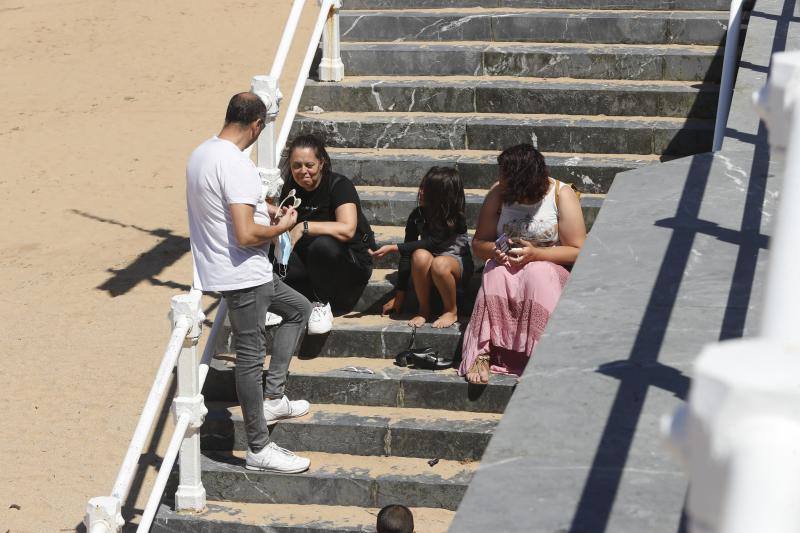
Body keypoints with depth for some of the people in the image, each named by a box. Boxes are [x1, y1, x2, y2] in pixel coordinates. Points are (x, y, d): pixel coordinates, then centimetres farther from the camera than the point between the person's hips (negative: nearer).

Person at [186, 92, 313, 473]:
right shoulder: (236, 164, -23)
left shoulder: (201, 153, 7)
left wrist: (261, 215, 19)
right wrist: (280, 227, -10)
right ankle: (259, 449, 8)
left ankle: (272, 398, 22)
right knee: (250, 357, -1)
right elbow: (246, 235, -27)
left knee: (298, 309, 24)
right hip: (242, 275, -10)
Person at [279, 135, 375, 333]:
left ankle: (322, 305, -17)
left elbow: (347, 229, -32)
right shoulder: (291, 187, 4)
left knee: (323, 244, -39)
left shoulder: (339, 185, -16)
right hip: (307, 262, 5)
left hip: (352, 262, -5)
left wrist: (304, 227, -32)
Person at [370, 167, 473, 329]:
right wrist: (400, 294, -10)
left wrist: (393, 248, -32)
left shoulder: (455, 219, -20)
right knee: (420, 256, -33)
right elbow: (407, 254, -8)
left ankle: (451, 311, -14)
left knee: (439, 264, -38)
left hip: (458, 263, -3)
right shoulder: (417, 216, -9)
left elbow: (430, 244, -28)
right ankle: (424, 310, -17)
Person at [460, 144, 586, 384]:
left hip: (548, 264, -2)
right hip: (507, 263, 2)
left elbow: (578, 251, -10)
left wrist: (536, 253, -23)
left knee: (538, 274, -37)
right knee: (496, 274, -33)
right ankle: (482, 354, -39)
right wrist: (494, 251, -17)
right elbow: (479, 242, 7)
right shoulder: (499, 193, 1)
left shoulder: (562, 195, -8)